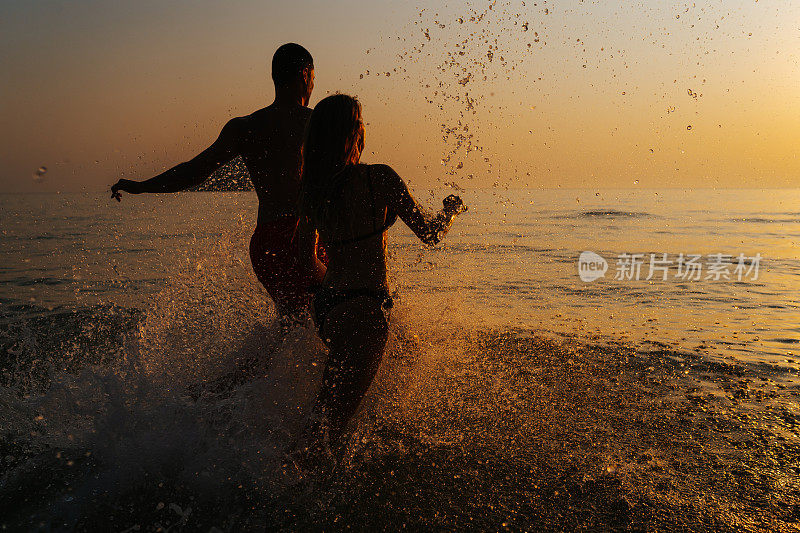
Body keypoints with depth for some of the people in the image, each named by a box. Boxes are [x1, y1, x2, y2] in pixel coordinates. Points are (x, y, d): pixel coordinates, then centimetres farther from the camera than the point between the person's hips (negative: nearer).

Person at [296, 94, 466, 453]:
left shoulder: (310, 191, 4)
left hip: (324, 303, 7)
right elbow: (431, 235, -5)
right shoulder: (379, 178, -14)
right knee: (335, 416, 3)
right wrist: (452, 209, 16)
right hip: (364, 309, -7)